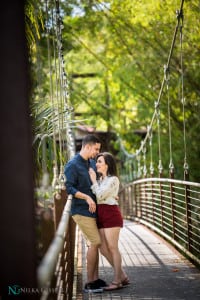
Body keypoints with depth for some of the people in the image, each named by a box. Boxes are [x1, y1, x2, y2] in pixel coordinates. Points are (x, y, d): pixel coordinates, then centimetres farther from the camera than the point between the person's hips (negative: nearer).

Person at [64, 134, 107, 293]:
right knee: (95, 242, -11)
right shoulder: (73, 165, -11)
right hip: (81, 210, -8)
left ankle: (95, 278, 17)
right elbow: (69, 188, -17)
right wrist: (87, 197, -26)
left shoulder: (92, 163, 12)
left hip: (92, 210, 8)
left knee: (94, 244, 9)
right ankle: (89, 282, -4)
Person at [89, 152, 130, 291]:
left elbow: (100, 195, -13)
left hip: (111, 214, -8)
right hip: (100, 216, 8)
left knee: (112, 247, -6)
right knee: (103, 248, 5)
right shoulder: (100, 180, 20)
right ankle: (123, 276, 15)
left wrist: (94, 180, -5)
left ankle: (117, 281, 0)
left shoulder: (113, 180, -6)